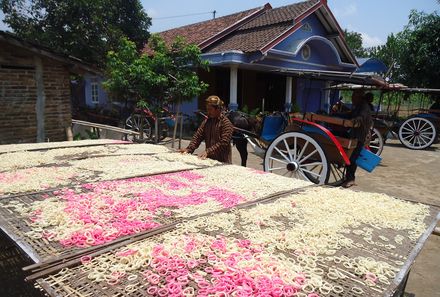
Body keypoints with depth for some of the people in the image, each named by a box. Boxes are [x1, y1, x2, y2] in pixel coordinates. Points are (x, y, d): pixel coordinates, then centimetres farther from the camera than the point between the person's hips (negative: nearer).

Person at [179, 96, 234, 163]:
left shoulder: (226, 123, -11)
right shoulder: (206, 121, 10)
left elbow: (223, 143, -19)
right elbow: (198, 136, 6)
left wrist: (208, 151, -26)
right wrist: (189, 149, -9)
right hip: (209, 159, 5)